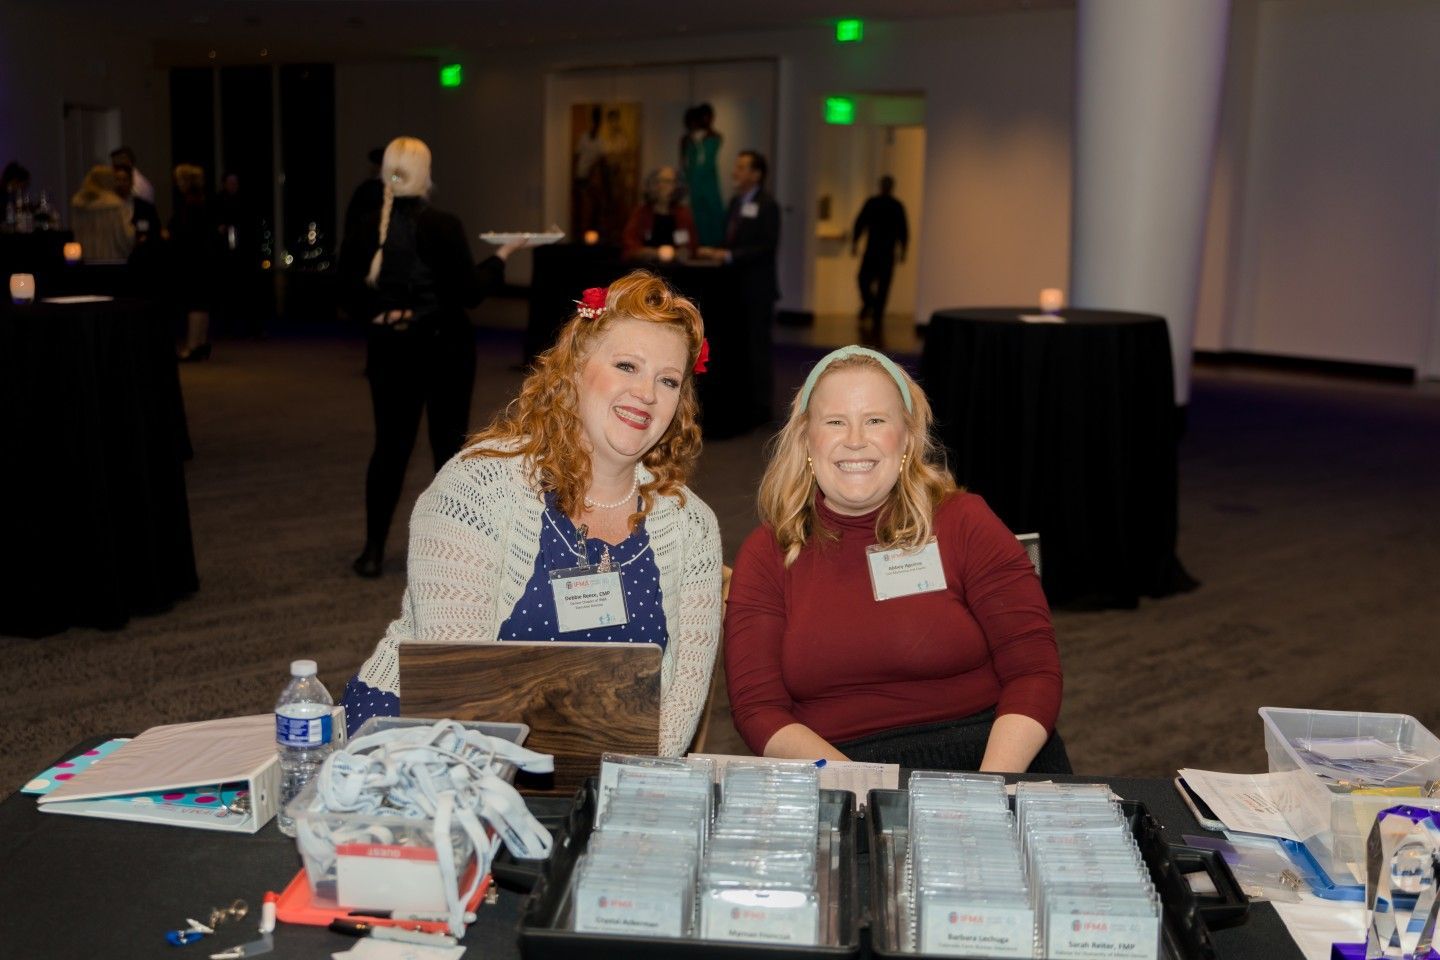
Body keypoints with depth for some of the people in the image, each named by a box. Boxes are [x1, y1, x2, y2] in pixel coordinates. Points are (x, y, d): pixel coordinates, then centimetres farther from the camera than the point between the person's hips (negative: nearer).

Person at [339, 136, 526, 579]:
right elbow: (468, 292, -12)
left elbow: (351, 296, 2)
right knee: (449, 443, 7)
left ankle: (374, 550, 13)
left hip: (389, 351, 4)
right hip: (445, 348, -4)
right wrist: (502, 255, -1)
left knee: (390, 445, 12)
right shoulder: (442, 226, -15)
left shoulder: (362, 227, -2)